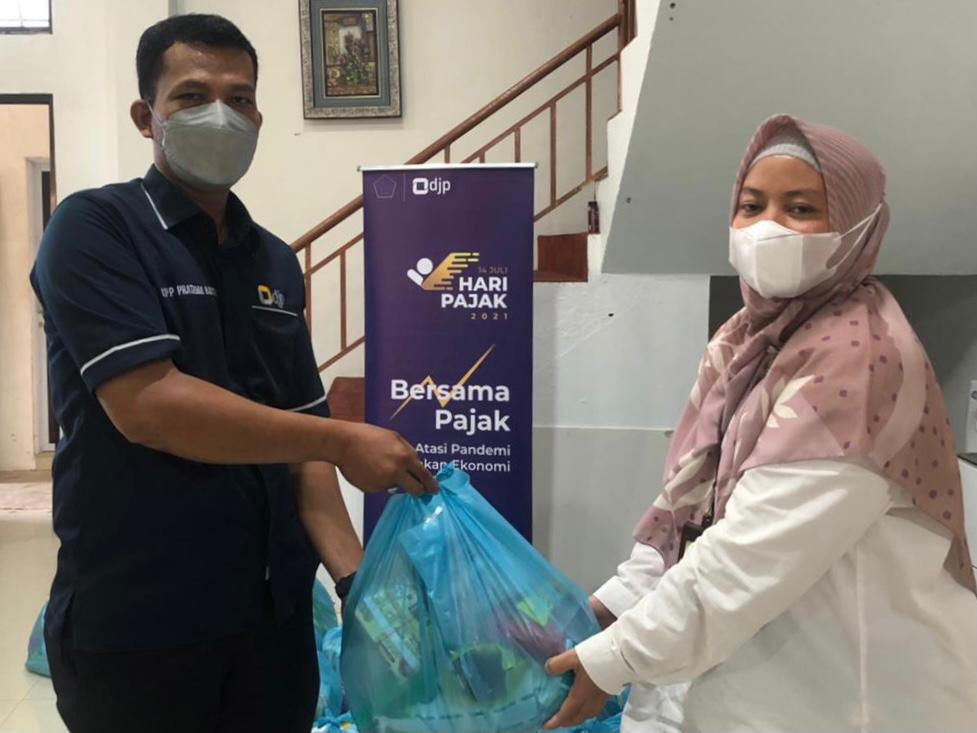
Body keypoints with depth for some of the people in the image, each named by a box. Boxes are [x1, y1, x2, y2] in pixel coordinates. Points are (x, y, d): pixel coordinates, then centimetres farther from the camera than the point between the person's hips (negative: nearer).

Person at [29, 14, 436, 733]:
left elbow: (298, 437, 7)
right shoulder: (95, 228, -8)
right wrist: (345, 443, -18)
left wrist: (355, 575, -3)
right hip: (134, 622, -5)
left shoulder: (277, 262, 8)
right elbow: (145, 404, -21)